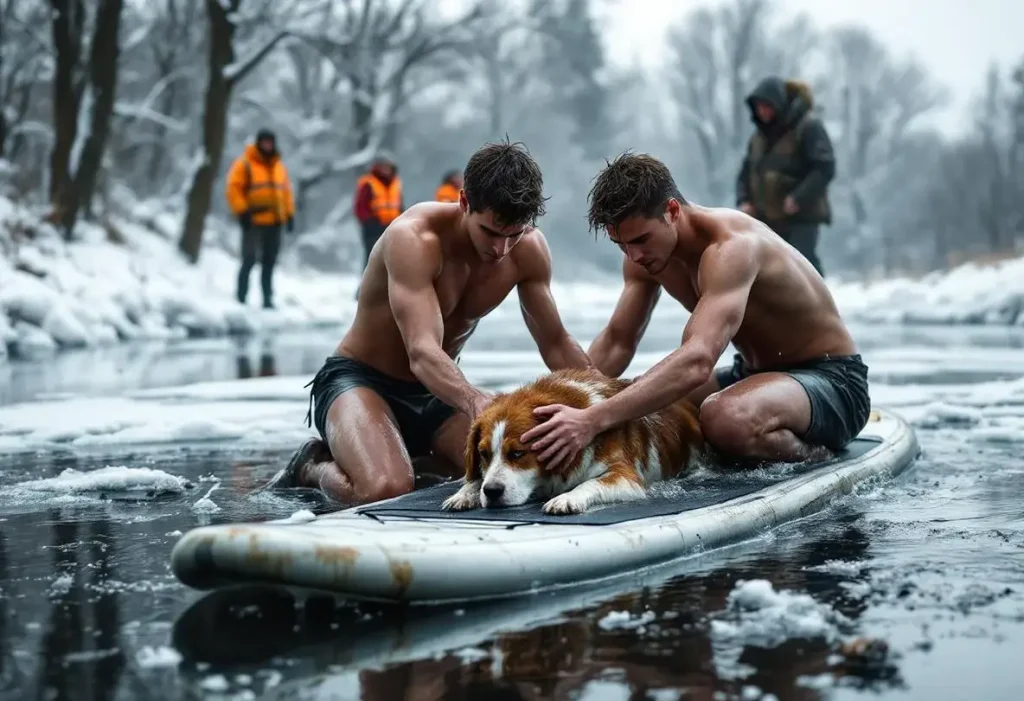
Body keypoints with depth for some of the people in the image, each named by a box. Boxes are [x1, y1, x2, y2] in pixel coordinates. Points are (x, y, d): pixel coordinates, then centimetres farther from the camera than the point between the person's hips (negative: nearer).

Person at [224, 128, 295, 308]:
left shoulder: (279, 166, 15)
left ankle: (267, 299, 13)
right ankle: (240, 297, 0)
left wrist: (290, 214, 13)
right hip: (253, 222, -6)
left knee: (269, 263, 8)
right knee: (249, 259, -10)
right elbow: (233, 189, -8)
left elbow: (286, 190, 20)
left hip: (274, 222, 6)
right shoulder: (245, 163, -3)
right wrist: (242, 212, -15)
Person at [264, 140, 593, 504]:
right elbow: (422, 354, -39)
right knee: (386, 490, -36)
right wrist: (478, 404, -59)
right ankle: (314, 465, 0)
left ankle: (417, 460, 9)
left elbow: (557, 345, 3)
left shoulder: (529, 249, -9)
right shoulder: (413, 238, -28)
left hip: (438, 391, 6)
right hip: (358, 379, -6)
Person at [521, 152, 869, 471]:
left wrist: (593, 420, -52)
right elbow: (617, 341, 5)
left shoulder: (731, 247, -31)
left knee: (726, 418, -39)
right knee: (631, 401, -5)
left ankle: (814, 453, -9)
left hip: (833, 380, -8)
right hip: (755, 374, 9)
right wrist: (567, 399, -15)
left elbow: (697, 361, -44)